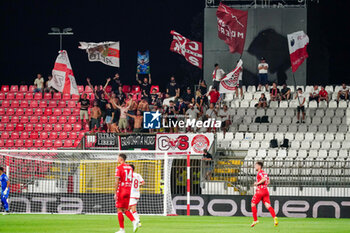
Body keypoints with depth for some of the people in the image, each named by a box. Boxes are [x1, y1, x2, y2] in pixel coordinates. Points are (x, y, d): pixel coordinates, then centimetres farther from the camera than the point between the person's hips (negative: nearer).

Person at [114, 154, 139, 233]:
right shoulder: (130, 168, 13)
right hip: (128, 191, 7)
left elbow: (117, 181, -15)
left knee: (119, 210, 1)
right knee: (125, 210, 12)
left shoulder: (119, 168, -10)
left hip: (121, 190, -7)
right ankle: (134, 221, -12)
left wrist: (115, 193, -13)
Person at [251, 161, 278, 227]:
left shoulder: (260, 173, -8)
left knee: (253, 204, 6)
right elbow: (268, 181, 26)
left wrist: (257, 183, -13)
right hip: (266, 191, 8)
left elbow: (264, 179, -24)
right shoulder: (264, 173, 19)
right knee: (268, 205, -4)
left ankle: (255, 220, 6)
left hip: (260, 191, -8)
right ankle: (274, 217, -26)